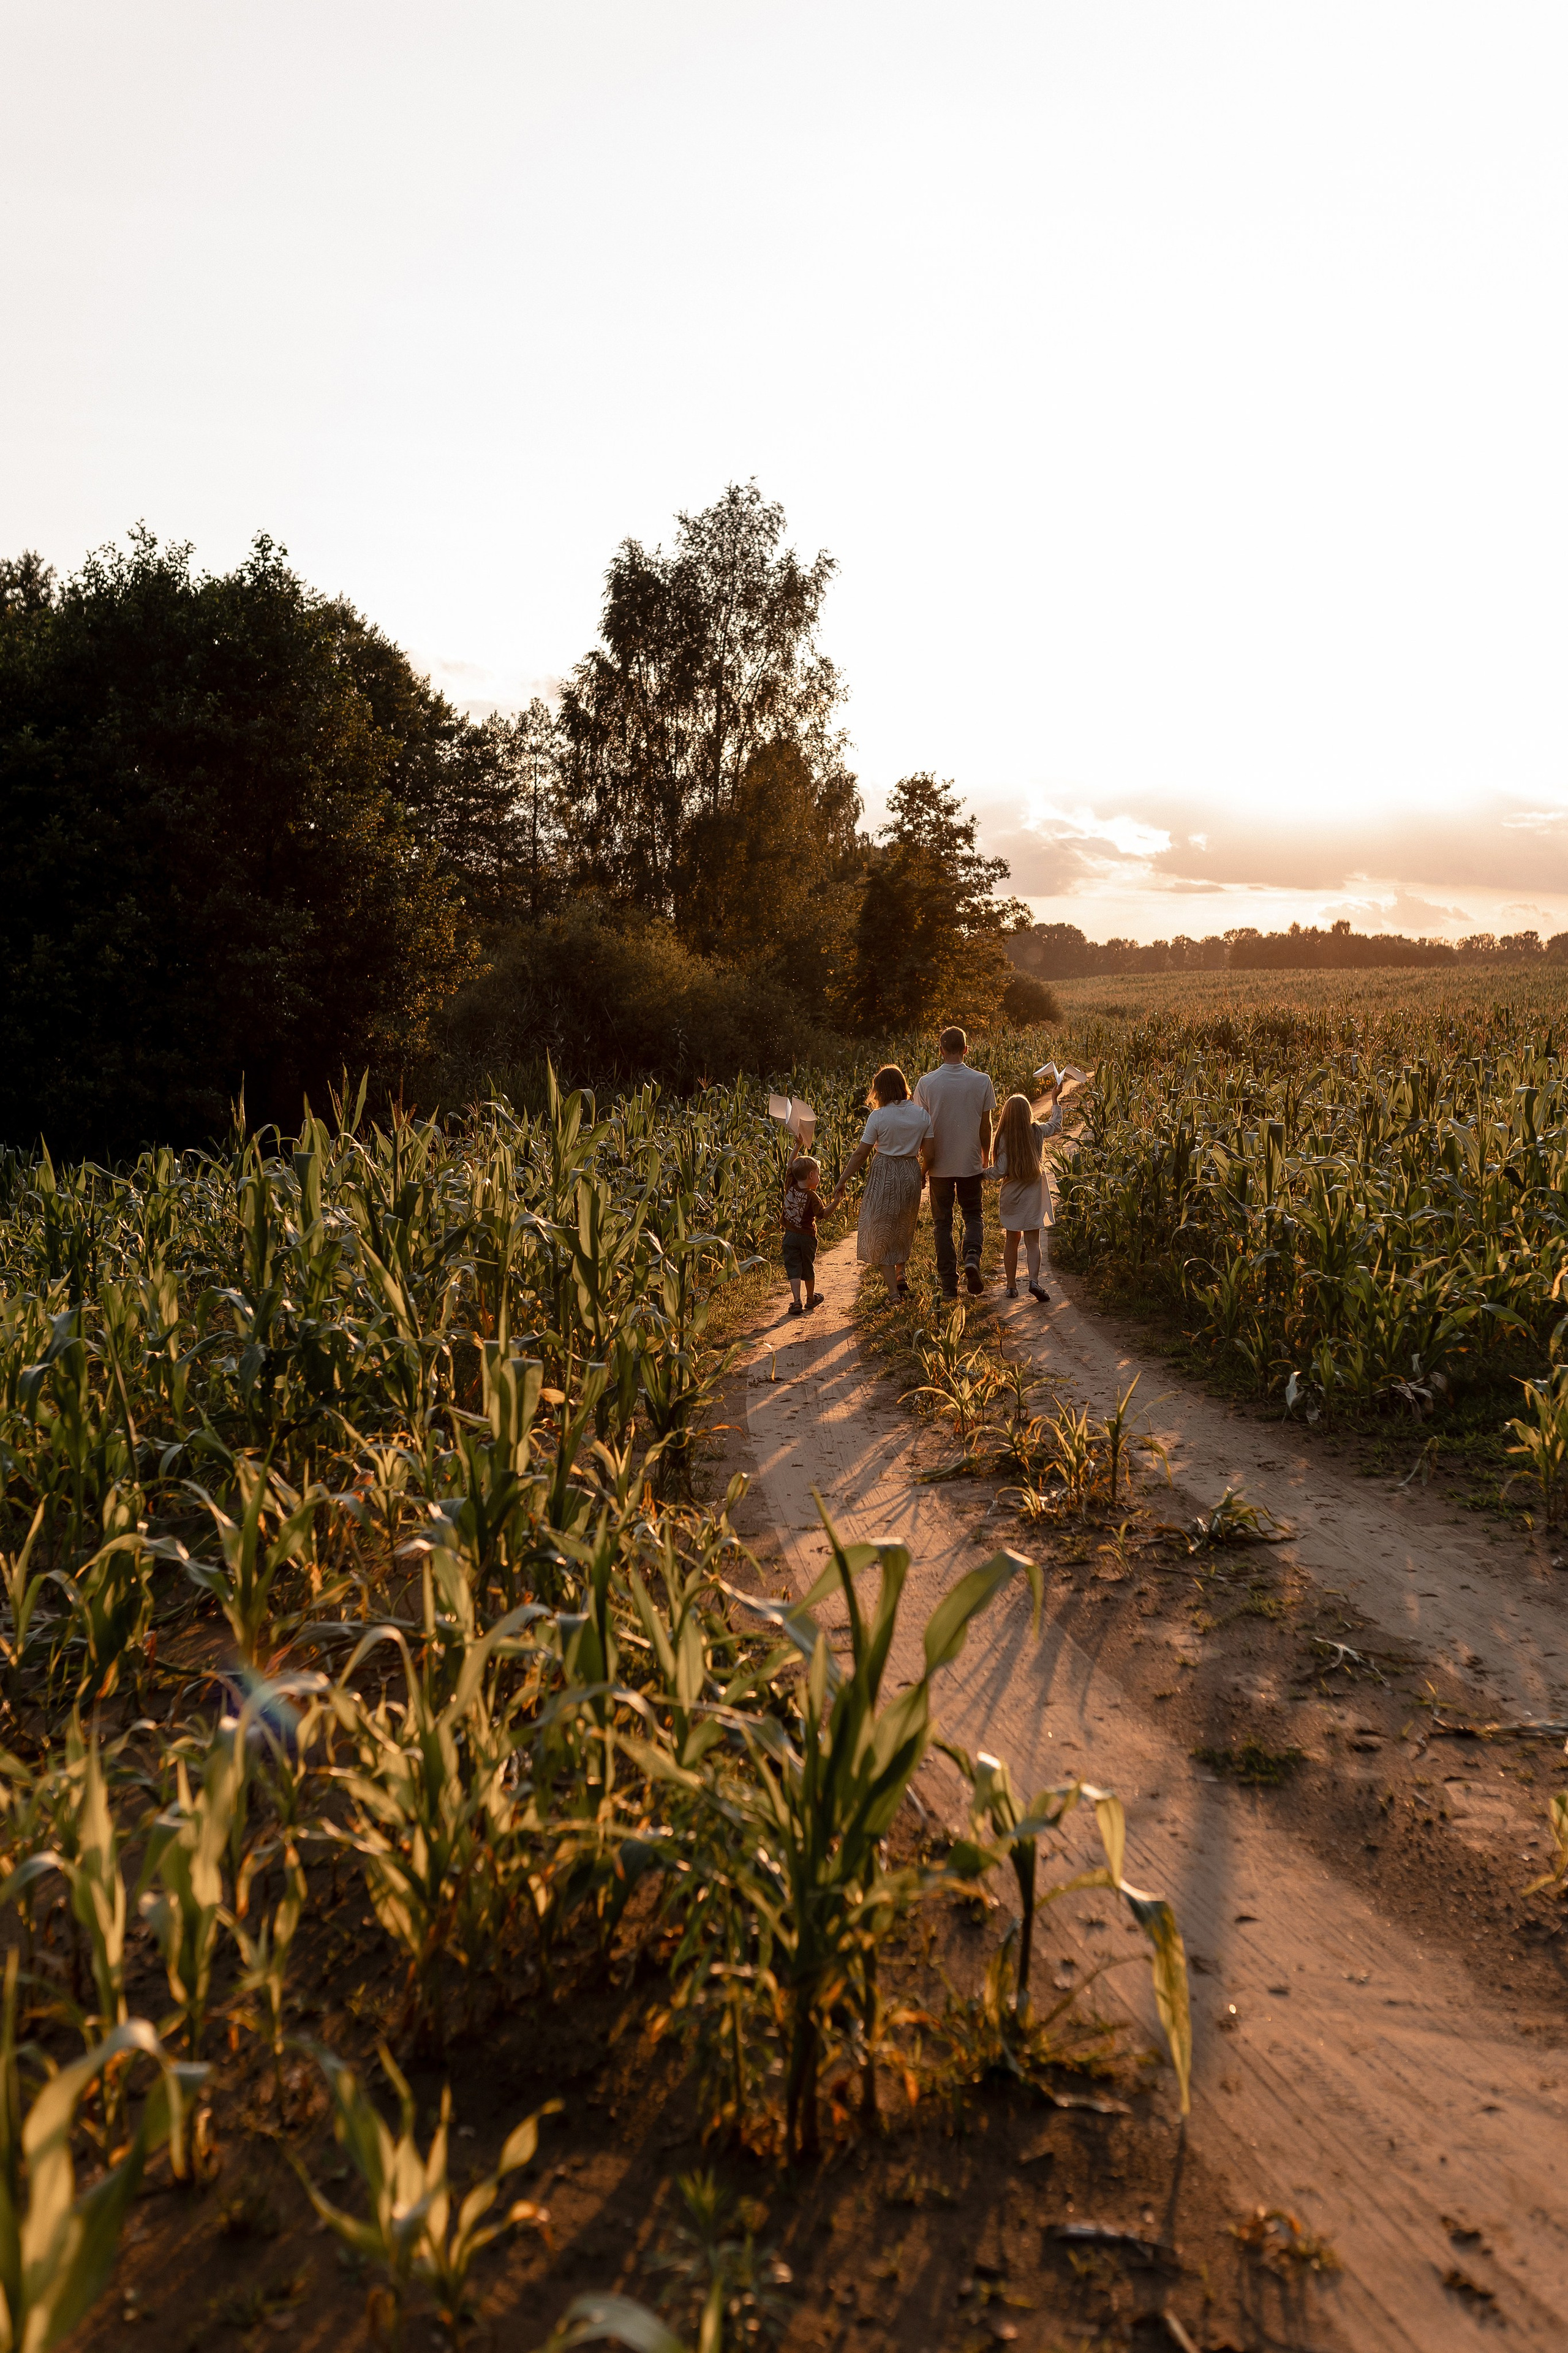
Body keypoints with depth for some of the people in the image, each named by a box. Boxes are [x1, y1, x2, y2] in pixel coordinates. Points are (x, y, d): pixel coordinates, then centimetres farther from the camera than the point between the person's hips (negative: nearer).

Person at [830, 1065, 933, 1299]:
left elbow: (861, 1153, -9)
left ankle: (894, 1290, 0)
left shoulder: (878, 1116, -12)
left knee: (881, 1231, 6)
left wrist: (842, 1182, 0)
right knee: (904, 1229, 26)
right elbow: (928, 1152, 0)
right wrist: (922, 1175, 20)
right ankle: (901, 1275, 23)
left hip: (884, 1175, -4)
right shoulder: (922, 1114, -2)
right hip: (911, 1175, 4)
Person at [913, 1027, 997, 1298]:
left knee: (943, 1222, 10)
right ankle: (972, 1256, -11)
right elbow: (986, 1125, -1)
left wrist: (924, 1162, 10)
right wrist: (986, 1157, 14)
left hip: (939, 1164, 0)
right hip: (970, 1163, 0)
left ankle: (949, 1284, 10)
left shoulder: (927, 1083, -8)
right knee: (974, 1214, 17)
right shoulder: (981, 1081, -7)